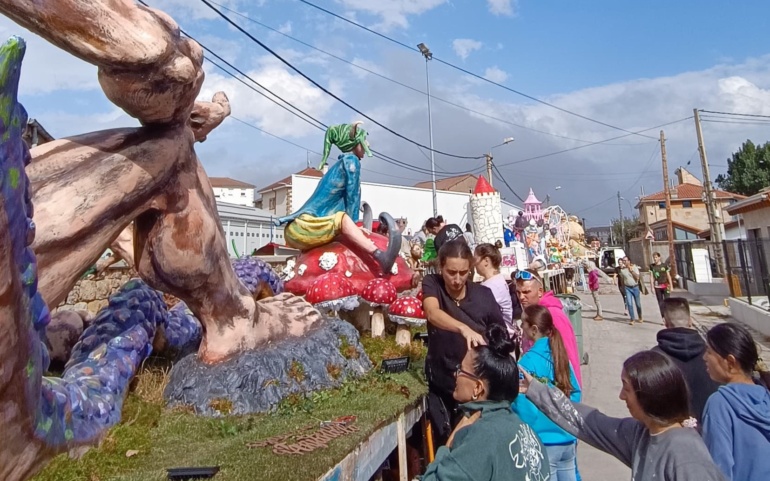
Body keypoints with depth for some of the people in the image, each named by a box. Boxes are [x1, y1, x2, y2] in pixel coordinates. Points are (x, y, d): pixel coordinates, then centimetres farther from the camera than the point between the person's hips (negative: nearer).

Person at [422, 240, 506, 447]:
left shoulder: (484, 294, -10)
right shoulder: (431, 283, -13)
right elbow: (432, 313, -34)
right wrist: (464, 328, -50)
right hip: (441, 385, 0)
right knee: (445, 443, 16)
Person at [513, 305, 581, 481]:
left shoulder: (528, 361, -19)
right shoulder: (560, 354, 0)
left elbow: (524, 408, -19)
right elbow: (575, 393, 8)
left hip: (543, 444, -6)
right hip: (567, 440, 6)